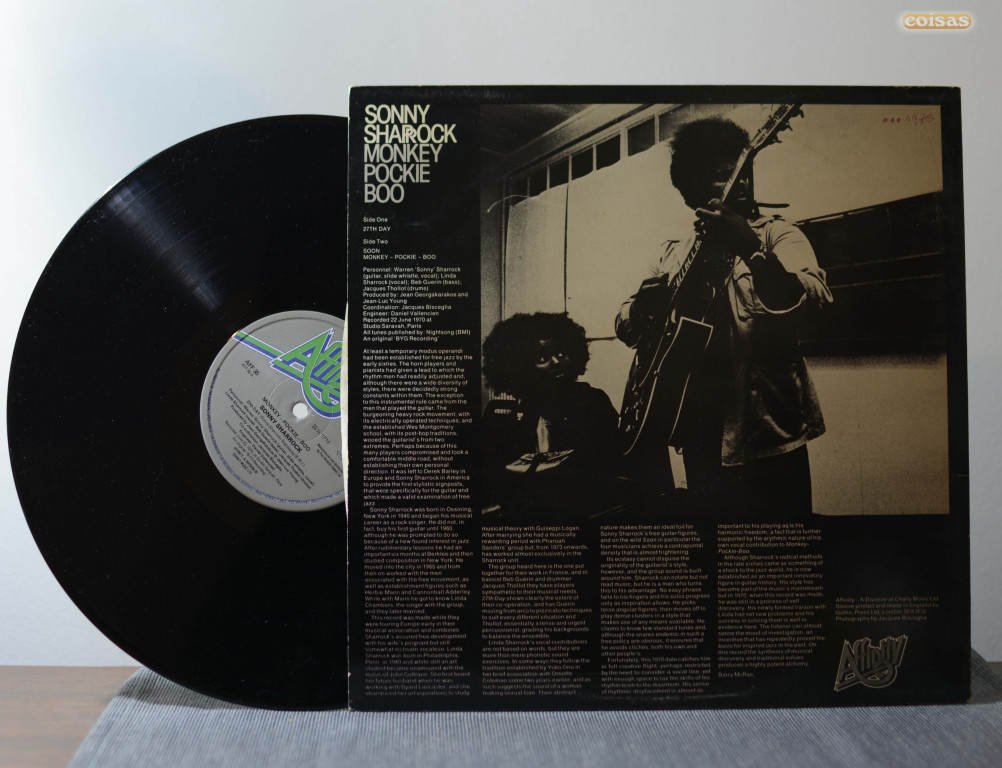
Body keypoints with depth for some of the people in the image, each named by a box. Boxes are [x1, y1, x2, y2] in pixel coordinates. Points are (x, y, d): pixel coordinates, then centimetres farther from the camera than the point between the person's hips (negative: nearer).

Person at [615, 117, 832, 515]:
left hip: (765, 434, -4)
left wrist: (751, 247, -35)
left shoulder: (775, 233, -1)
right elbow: (625, 326, 11)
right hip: (700, 437, 4)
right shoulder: (677, 253, 12)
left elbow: (815, 300, -20)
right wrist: (645, 304, -12)